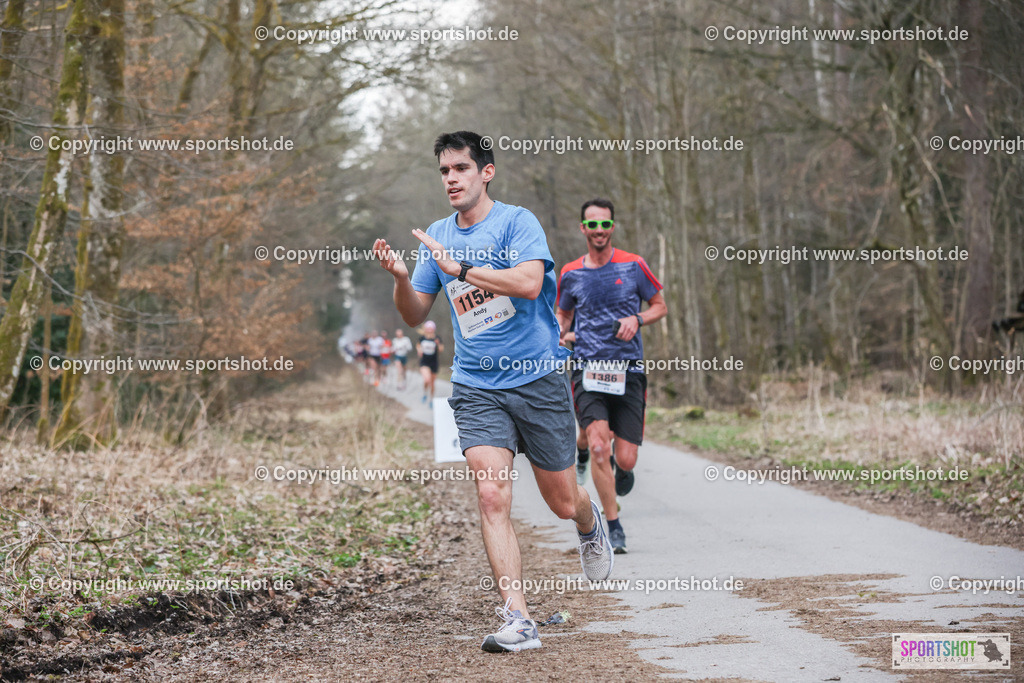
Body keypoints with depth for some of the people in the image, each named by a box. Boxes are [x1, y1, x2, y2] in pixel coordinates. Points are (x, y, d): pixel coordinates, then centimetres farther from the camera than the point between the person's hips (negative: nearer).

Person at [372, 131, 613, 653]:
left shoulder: (517, 222, -7)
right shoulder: (437, 237, 8)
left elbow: (528, 282, -24)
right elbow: (415, 315, 12)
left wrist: (459, 267, -26)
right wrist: (399, 277, -9)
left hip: (538, 380, -2)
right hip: (476, 388, 3)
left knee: (562, 502, 9)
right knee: (492, 497, -16)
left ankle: (591, 526, 47)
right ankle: (517, 621, -15)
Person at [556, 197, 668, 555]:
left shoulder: (633, 266, 1)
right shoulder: (570, 274, 6)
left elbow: (660, 305, 11)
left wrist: (637, 319, -10)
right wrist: (559, 332, 0)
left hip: (628, 371, 0)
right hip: (588, 369, 0)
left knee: (625, 459, -4)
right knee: (599, 447, -19)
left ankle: (621, 468, 36)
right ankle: (614, 527, -8)